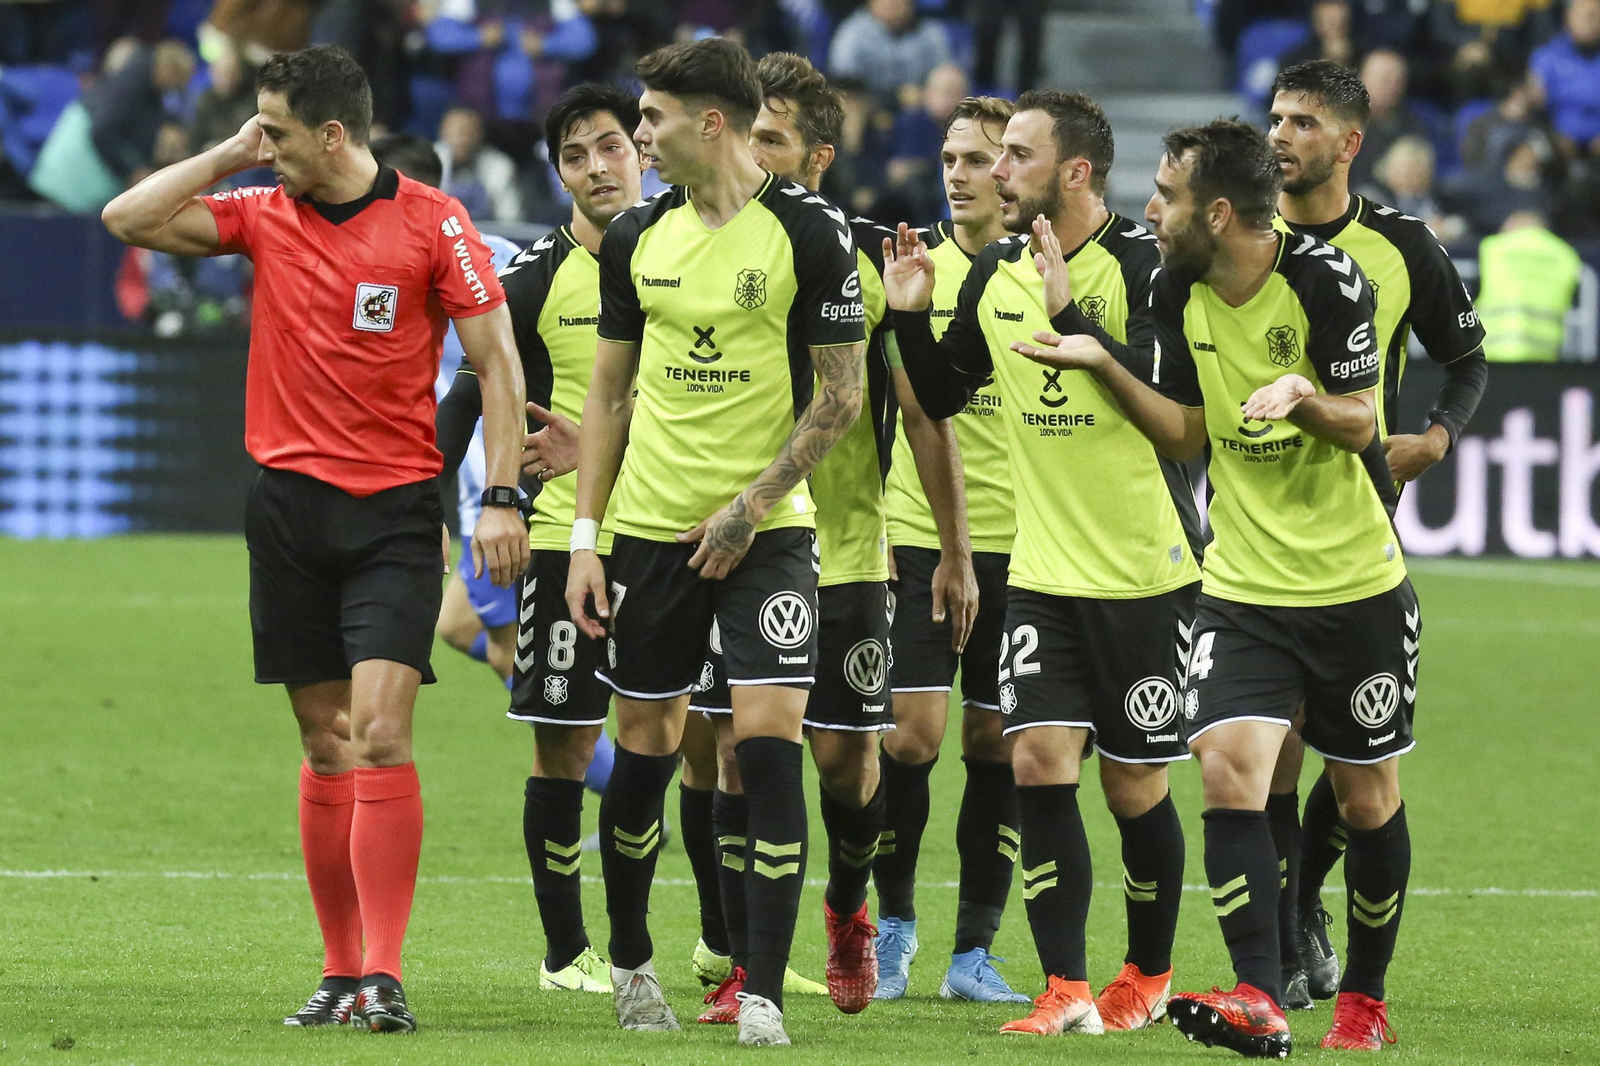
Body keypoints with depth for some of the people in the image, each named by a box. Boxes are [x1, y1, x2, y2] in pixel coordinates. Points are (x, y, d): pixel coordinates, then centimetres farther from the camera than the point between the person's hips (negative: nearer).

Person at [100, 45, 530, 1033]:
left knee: (379, 731, -15)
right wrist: (230, 154, 0)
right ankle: (342, 970, 12)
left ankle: (384, 977, -17)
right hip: (291, 505, 4)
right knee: (325, 744, 6)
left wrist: (503, 497, -9)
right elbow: (128, 219, 3)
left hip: (396, 508, -4)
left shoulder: (432, 221, -5)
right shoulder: (263, 216, 7)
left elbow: (497, 361, -3)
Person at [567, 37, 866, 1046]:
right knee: (644, 751, 8)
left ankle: (764, 995, -10)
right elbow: (610, 391, 12)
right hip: (651, 526, 4)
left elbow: (842, 394, -6)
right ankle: (630, 959, 28)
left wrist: (751, 507, -11)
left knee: (769, 736, -14)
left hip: (766, 526, -4)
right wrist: (585, 538, 7)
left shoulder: (809, 231, -8)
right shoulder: (638, 236, 5)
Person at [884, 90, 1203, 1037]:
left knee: (1135, 785, 4)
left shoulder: (1143, 265, -13)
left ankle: (1149, 976, 25)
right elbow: (942, 396, 18)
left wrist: (1072, 316, -30)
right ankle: (1067, 993, -6)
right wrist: (911, 316, 1)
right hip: (1043, 566, 5)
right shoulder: (996, 274, 6)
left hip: (1145, 570, -5)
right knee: (1040, 761, -8)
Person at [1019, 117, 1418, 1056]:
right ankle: (1260, 1004, -22)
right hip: (1243, 587, 3)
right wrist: (1102, 367, -3)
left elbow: (1361, 421, -12)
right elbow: (1191, 435, 9)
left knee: (1368, 799, 8)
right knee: (1230, 768, -17)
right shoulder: (1178, 290, 1)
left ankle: (1365, 998, 27)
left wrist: (1300, 398, -32)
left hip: (1357, 590, -3)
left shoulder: (1328, 278, -15)